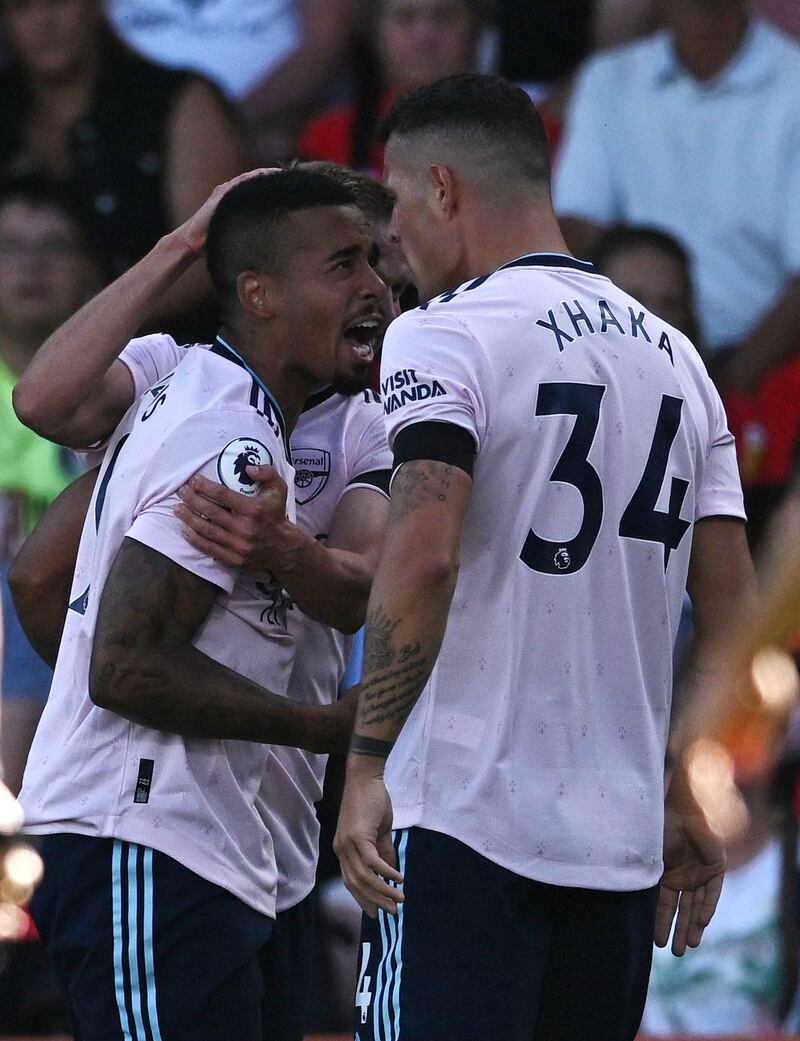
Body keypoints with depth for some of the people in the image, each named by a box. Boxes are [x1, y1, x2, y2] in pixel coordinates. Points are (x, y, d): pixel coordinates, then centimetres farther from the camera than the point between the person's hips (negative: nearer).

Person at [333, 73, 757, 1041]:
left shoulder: (445, 334, -6)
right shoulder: (675, 354, 15)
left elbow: (422, 559, -19)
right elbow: (732, 607, 14)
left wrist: (367, 764, -15)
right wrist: (689, 795, 20)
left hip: (464, 820, -7)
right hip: (622, 835, 7)